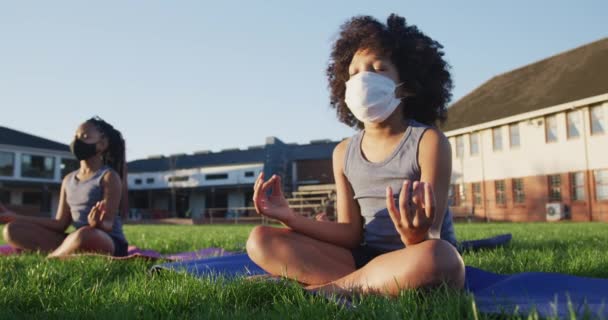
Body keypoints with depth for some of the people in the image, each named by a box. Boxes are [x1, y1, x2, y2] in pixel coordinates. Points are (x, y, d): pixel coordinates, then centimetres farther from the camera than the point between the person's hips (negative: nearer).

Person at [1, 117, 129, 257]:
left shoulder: (109, 177, -6)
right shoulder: (69, 180, 15)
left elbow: (108, 224, -14)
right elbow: (60, 224, 16)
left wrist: (98, 224, -40)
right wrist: (16, 217, 14)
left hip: (109, 243, -7)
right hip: (78, 240, 7)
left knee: (86, 234, -43)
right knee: (13, 230, -2)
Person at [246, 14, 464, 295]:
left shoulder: (428, 142, -11)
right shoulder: (344, 153, 5)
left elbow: (430, 249, -16)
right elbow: (351, 234, 3)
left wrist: (414, 237, -41)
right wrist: (290, 217, -8)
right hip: (366, 260, 4)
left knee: (433, 257, -42)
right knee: (261, 241, -7)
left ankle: (318, 289, -21)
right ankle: (368, 288, -19)